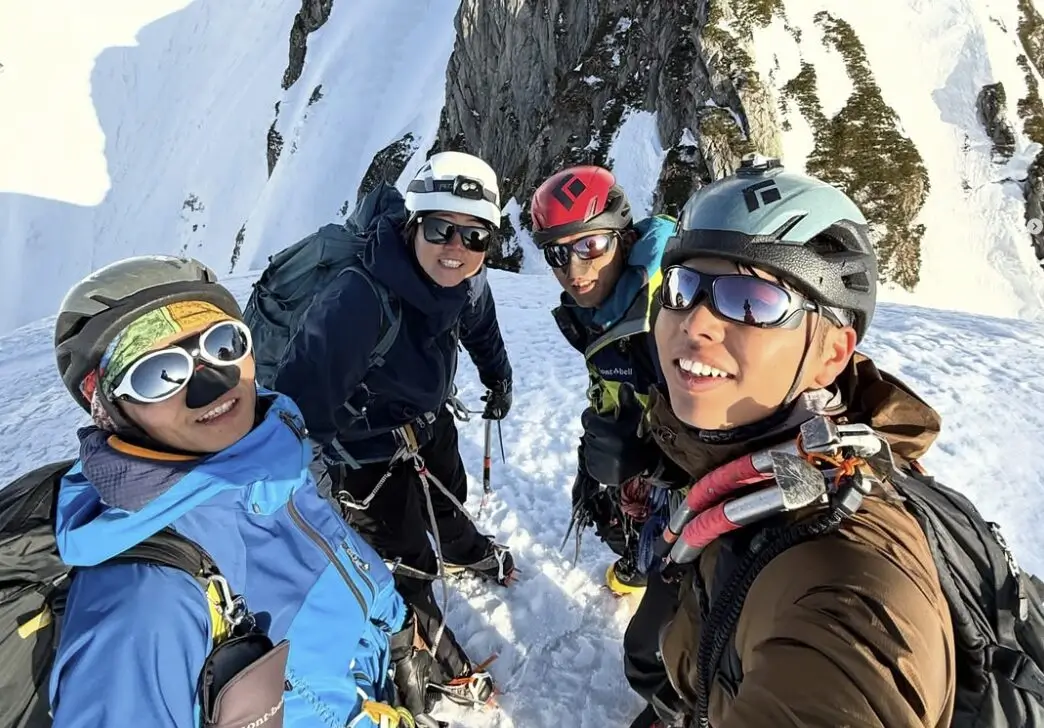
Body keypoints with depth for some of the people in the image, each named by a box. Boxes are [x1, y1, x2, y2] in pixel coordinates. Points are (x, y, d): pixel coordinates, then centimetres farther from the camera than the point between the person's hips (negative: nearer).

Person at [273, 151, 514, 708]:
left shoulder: (467, 281, -19)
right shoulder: (358, 298, -41)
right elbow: (301, 397, -37)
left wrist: (498, 379, 17)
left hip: (429, 418, 7)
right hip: (367, 446, -6)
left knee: (448, 500, 32)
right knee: (405, 560, 9)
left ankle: (467, 553, 68)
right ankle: (438, 663, 37)